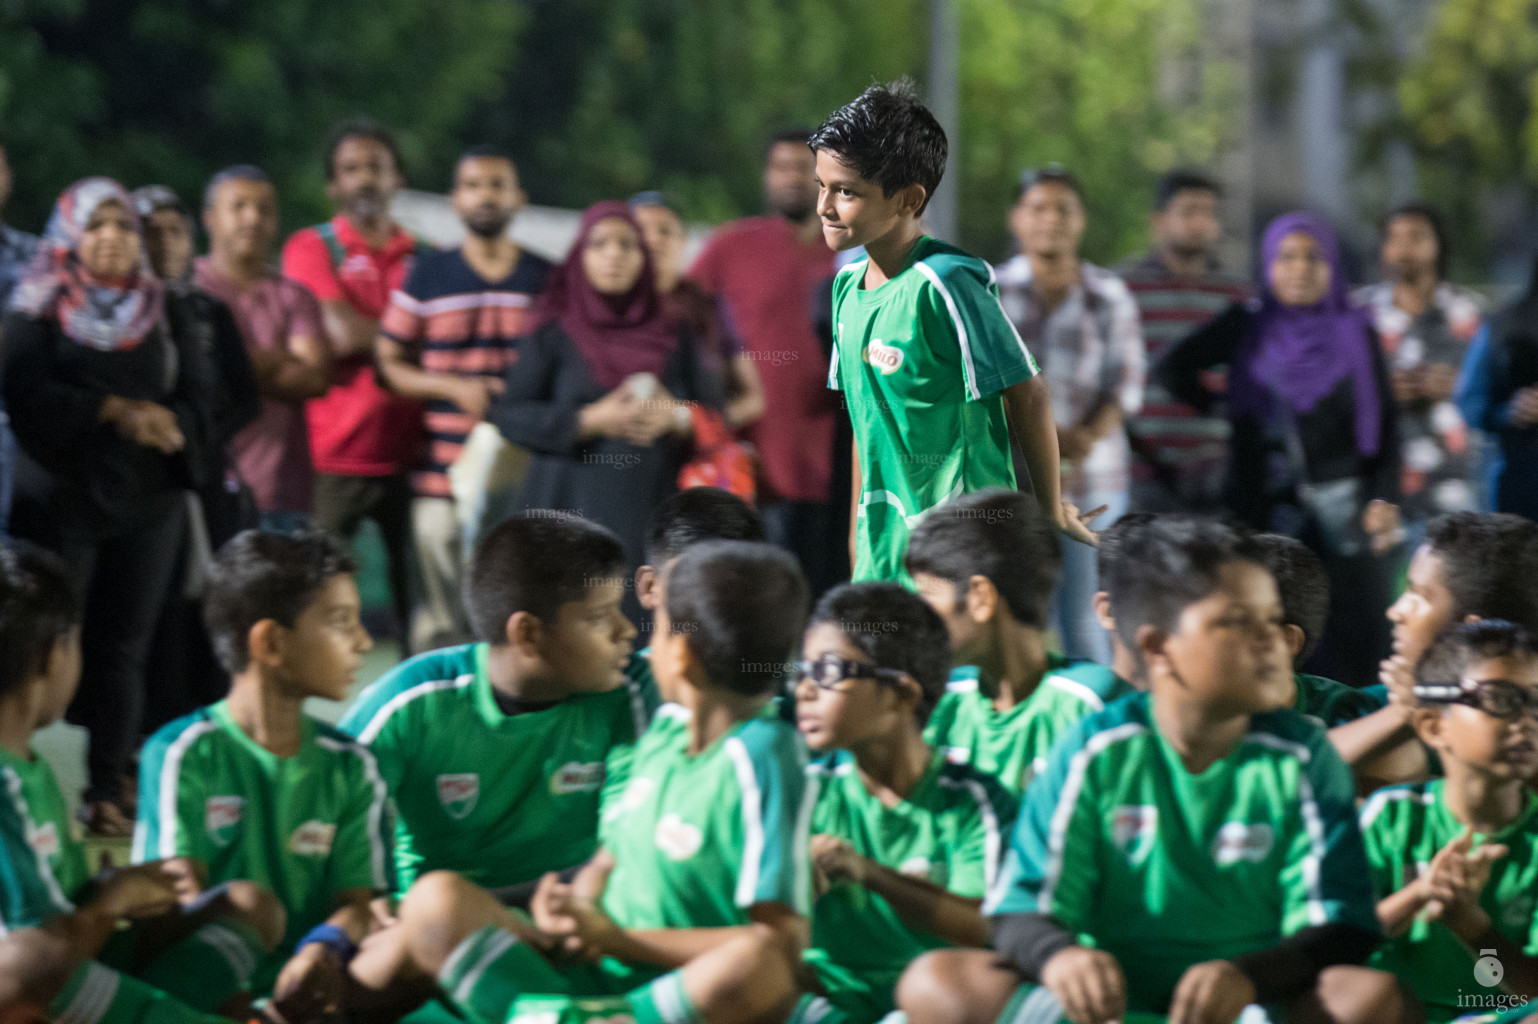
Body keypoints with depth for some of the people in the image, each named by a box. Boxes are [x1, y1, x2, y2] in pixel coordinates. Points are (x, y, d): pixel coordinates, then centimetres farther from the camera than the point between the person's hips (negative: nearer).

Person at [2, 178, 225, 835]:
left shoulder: (165, 311, 13)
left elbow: (198, 398, 6)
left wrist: (165, 424, -15)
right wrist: (116, 411, -15)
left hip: (148, 502, 3)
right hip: (59, 497, -3)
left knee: (123, 645, 1)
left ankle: (109, 788, 3)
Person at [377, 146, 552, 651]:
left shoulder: (548, 280, 8)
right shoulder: (427, 278, 6)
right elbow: (389, 362, 8)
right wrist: (454, 388, -8)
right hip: (442, 482, -1)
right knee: (442, 624, -1)